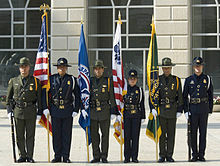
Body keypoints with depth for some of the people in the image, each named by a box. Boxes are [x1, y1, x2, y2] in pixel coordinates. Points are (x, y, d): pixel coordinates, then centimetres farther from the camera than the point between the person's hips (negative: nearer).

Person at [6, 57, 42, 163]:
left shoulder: (35, 81, 4)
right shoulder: (13, 81, 8)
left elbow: (39, 98, 5)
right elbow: (9, 97, 12)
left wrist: (39, 112, 1)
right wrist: (9, 111, 4)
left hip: (31, 112, -1)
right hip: (18, 111, 2)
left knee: (30, 135, 1)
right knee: (19, 136, 5)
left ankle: (30, 156, 8)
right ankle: (22, 156, 14)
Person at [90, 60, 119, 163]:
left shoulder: (108, 81, 3)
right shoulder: (90, 81, 9)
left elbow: (112, 97, 3)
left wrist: (113, 111, -3)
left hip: (105, 112, -2)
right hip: (93, 112, 2)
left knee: (105, 135, 1)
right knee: (94, 135, 5)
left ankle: (104, 156, 9)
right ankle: (96, 156, 14)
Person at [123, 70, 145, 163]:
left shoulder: (139, 90, 7)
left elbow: (142, 105, 7)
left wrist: (143, 117, 2)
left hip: (136, 116, 0)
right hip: (126, 116, 0)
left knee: (135, 136, 0)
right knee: (127, 136, 0)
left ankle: (134, 157, 5)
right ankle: (127, 157, 6)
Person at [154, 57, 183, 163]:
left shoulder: (176, 80, 6)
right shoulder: (157, 80, 5)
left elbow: (180, 96, 6)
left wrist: (179, 110, 1)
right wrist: (153, 108, -7)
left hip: (172, 110, 0)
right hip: (161, 110, 0)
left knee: (171, 134, 3)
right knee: (161, 133, 1)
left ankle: (169, 155, 10)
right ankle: (162, 155, 7)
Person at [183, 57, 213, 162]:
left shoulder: (207, 79, 5)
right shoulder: (189, 80, 5)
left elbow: (210, 96, 8)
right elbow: (184, 96, 7)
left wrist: (210, 110, 3)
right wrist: (186, 110, -1)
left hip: (204, 109, 0)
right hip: (193, 109, 0)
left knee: (203, 132, 2)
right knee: (193, 132, 2)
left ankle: (201, 154, 9)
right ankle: (194, 154, 9)